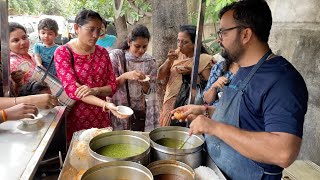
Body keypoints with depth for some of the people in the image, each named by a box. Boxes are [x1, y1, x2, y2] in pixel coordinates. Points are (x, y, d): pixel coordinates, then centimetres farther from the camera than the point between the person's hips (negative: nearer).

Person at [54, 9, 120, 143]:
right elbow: (71, 89, -20)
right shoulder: (62, 52, -9)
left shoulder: (102, 52, 3)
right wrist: (105, 104, -33)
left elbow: (112, 86, 0)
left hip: (100, 117, 4)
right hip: (74, 118, -3)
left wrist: (94, 90, -21)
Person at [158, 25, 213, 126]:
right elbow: (160, 76, 3)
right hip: (169, 103, 5)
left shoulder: (203, 59, -9)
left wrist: (192, 73, -22)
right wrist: (169, 60, -12)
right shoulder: (176, 54, 4)